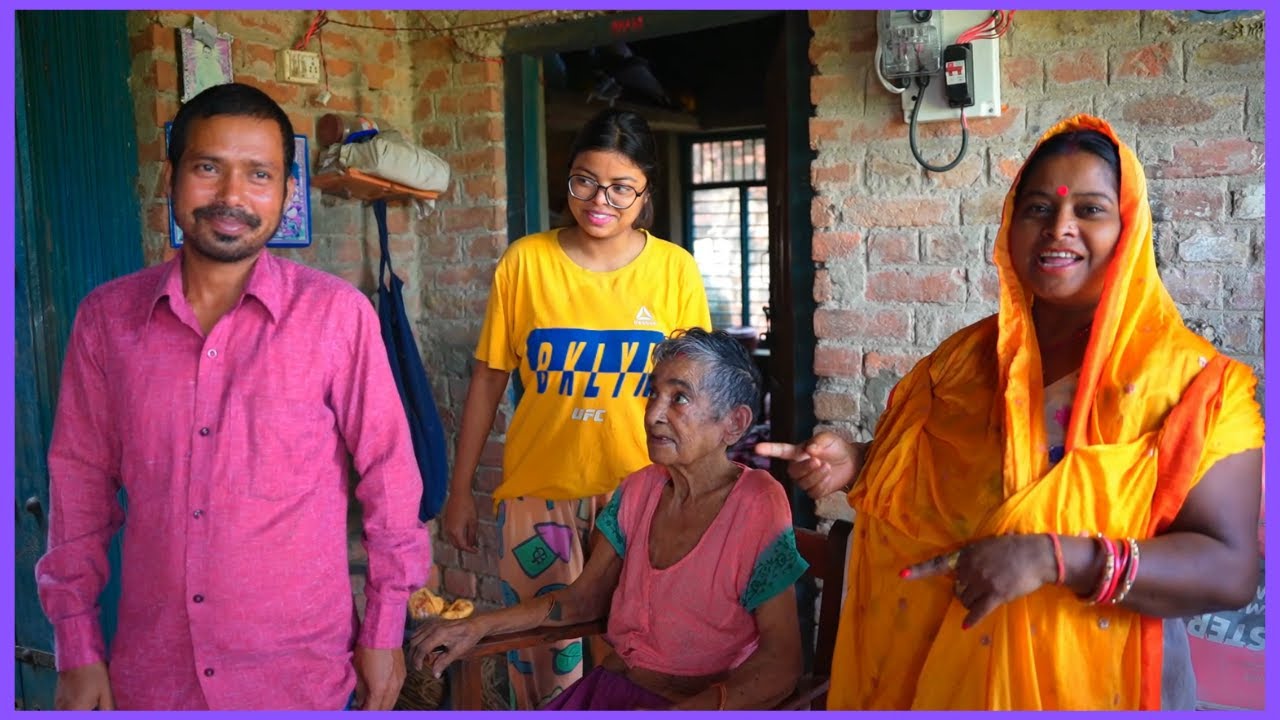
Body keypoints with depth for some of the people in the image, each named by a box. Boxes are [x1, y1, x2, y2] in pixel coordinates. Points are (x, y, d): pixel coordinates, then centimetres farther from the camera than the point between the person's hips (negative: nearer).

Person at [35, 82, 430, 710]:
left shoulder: (338, 315, -13)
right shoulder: (106, 317, -2)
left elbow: (387, 471, -7)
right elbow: (80, 477, 4)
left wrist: (384, 630, -2)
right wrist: (77, 647, 5)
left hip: (300, 667, -2)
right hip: (151, 670, 3)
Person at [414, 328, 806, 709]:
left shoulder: (757, 507, -15)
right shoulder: (639, 490, 4)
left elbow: (780, 661, -18)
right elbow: (584, 597, 12)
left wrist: (682, 711, -31)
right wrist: (478, 626, 0)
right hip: (608, 686, 5)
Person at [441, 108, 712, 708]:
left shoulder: (675, 269, -2)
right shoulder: (526, 261, -3)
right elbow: (488, 381, 2)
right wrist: (459, 491, 4)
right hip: (539, 490, 0)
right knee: (544, 644, 10)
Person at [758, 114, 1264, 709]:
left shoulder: (1191, 381, -12)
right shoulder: (963, 358, 0)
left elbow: (1230, 570, -18)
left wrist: (1054, 558, -29)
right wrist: (858, 465, -9)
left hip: (1079, 684, -3)